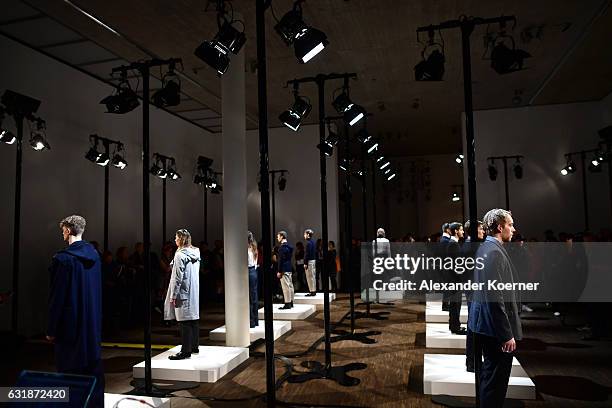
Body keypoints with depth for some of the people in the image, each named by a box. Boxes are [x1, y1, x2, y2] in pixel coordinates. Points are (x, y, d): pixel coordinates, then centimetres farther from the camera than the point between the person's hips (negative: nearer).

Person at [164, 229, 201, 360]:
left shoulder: (180, 255, -15)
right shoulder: (195, 253, 8)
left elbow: (178, 278, -17)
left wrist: (173, 295, -11)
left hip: (183, 292, -8)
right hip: (194, 292, 8)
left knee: (184, 321, -4)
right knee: (194, 319, 14)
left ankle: (186, 350, 1)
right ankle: (194, 346, 24)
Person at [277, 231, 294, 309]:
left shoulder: (282, 247, -14)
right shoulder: (289, 246, 15)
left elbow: (281, 260, -18)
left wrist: (279, 271, -16)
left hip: (284, 270, -10)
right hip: (289, 269, 10)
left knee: (286, 286, -7)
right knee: (290, 285, 11)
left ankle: (287, 304, -6)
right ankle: (291, 303, 17)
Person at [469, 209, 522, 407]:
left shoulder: (484, 248, 11)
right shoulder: (494, 252, -20)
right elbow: (495, 297, -24)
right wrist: (507, 334, -20)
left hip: (484, 324, 10)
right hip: (496, 330, -10)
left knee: (488, 376, 21)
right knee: (496, 381, 1)